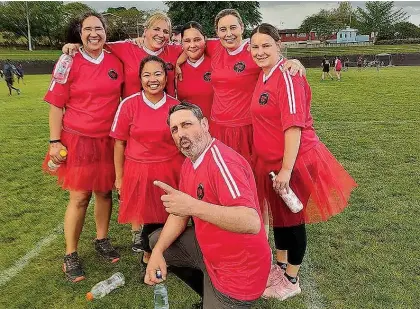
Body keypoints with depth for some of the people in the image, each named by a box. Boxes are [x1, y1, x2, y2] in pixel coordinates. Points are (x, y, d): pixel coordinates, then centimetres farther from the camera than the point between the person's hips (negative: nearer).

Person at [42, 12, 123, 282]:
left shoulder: (116, 62, 3)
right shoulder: (70, 63, -5)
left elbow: (124, 98, 13)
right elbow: (57, 105, -4)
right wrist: (54, 142, -8)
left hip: (108, 140, 3)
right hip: (78, 139, -3)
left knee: (105, 191, 13)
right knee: (80, 197, 1)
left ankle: (102, 240, 33)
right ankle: (71, 255, 17)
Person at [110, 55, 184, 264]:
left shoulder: (176, 106, -1)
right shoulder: (129, 104, -6)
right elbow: (119, 143, -1)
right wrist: (119, 178, 0)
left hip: (170, 172, 2)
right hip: (138, 171, -1)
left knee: (167, 216, 8)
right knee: (145, 215, 9)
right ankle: (147, 254, 35)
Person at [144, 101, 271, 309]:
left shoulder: (221, 160, -29)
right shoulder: (189, 164, 2)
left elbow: (252, 223, -39)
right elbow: (179, 213, 9)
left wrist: (193, 206, -46)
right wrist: (158, 251, -6)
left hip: (239, 270, -9)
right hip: (209, 249, 9)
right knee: (156, 240, 16)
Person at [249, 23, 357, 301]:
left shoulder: (286, 76, -18)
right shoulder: (264, 75, 8)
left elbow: (294, 125, -23)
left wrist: (286, 169, -24)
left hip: (294, 162, -8)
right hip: (272, 161, 8)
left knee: (292, 219, 7)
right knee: (278, 215, 20)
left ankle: (291, 281, 28)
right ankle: (280, 267, 41)